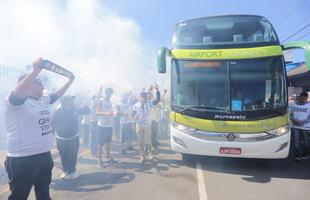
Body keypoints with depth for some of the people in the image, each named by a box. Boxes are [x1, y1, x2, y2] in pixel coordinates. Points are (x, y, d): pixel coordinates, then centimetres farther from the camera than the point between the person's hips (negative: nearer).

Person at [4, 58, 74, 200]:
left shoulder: (42, 100, 10)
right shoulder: (16, 101, -14)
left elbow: (56, 95, 25)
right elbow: (17, 93, -37)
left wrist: (70, 81, 25)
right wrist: (35, 71, -44)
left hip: (44, 156, 8)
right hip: (22, 160, -8)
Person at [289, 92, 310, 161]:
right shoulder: (292, 104, 3)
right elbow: (290, 114, 6)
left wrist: (302, 122, -18)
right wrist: (294, 120, -12)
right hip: (295, 126, 0)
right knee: (296, 141, -1)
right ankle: (297, 156, 6)